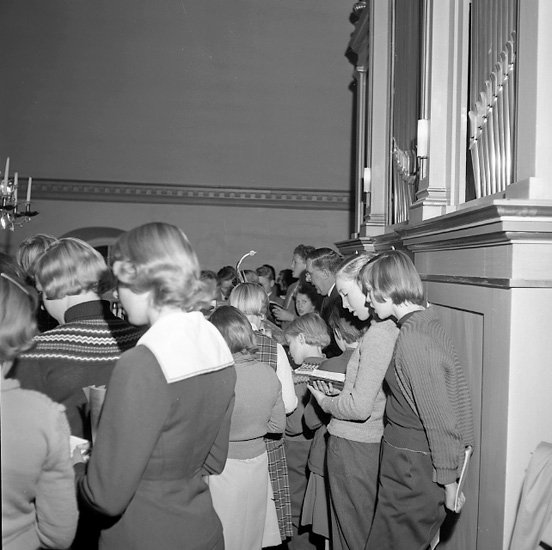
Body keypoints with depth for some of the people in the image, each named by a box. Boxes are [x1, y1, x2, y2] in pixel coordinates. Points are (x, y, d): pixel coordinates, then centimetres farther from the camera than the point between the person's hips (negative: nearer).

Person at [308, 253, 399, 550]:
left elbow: (360, 407, -24)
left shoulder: (377, 334, -22)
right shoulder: (391, 328, 4)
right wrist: (338, 392, 7)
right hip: (372, 443, 9)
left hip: (354, 446, -9)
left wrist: (325, 402, -7)